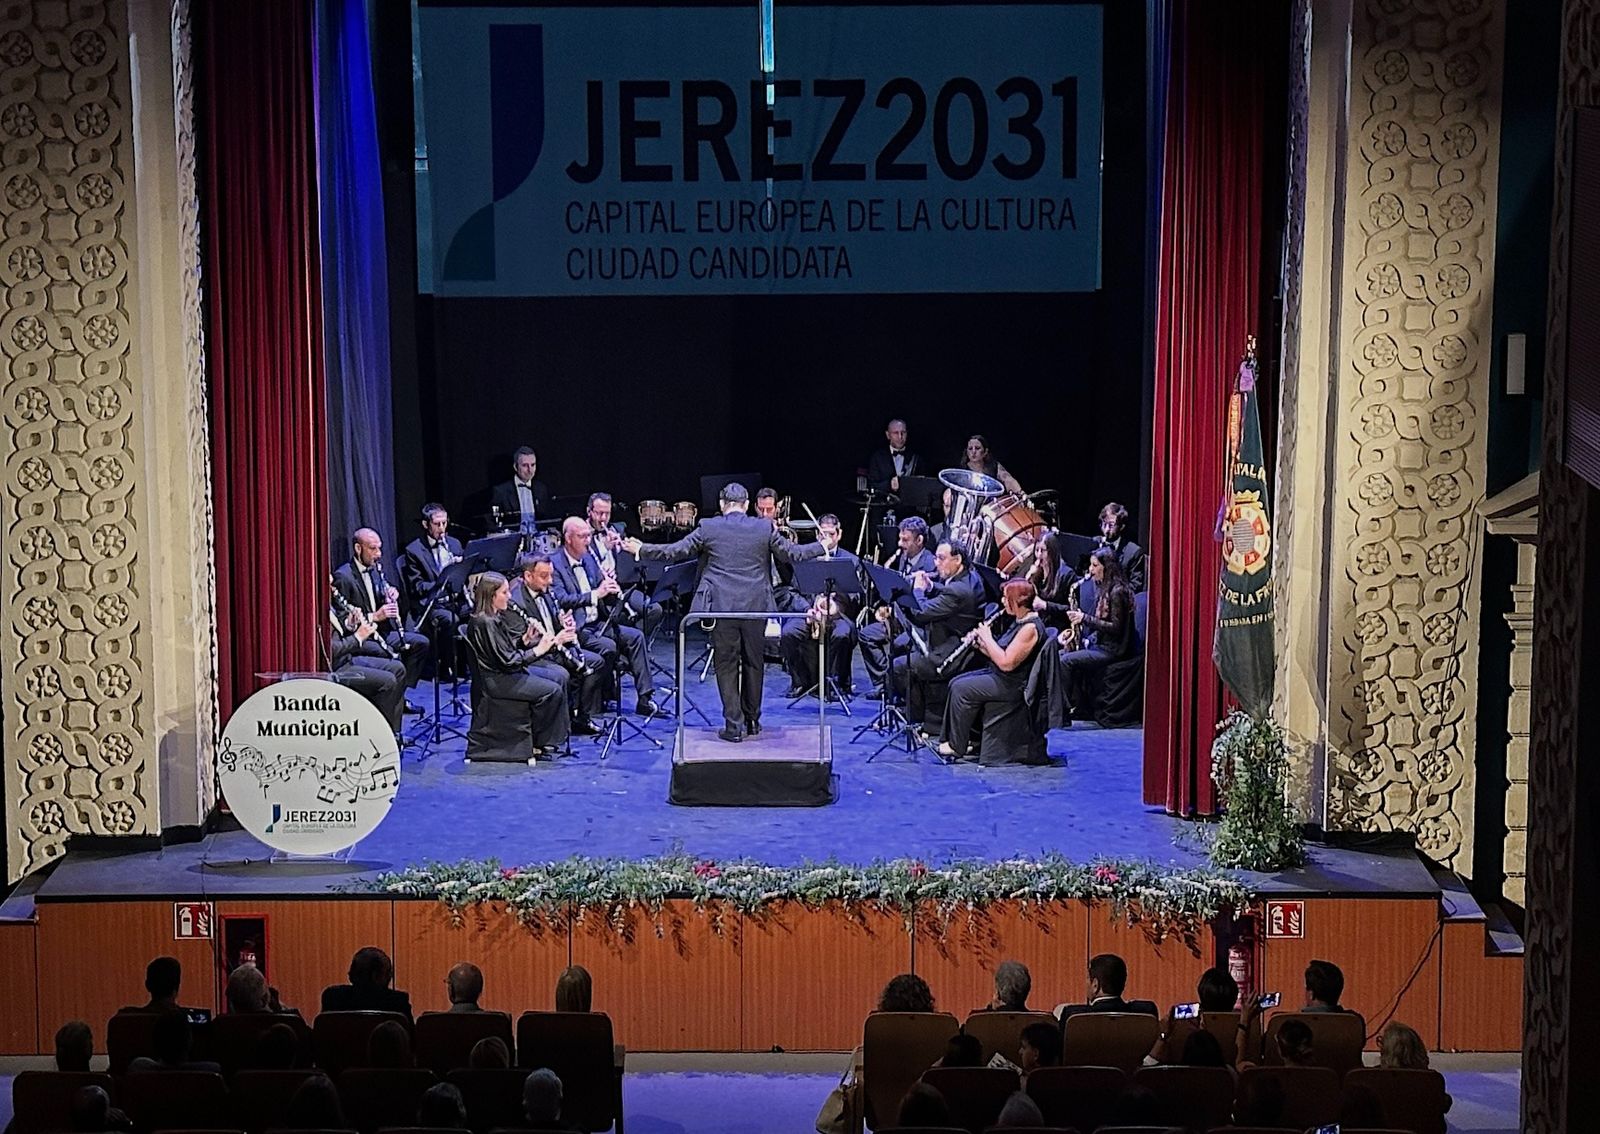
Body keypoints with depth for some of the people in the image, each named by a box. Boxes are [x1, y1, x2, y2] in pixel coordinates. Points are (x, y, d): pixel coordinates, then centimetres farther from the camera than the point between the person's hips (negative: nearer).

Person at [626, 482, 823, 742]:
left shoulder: (708, 528, -2)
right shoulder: (764, 528, 1)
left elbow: (675, 550, 0)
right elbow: (791, 553, 7)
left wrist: (640, 550, 12)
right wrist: (822, 547, 23)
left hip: (722, 607, -2)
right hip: (756, 606, 2)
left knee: (726, 665, 4)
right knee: (753, 663, 14)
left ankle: (734, 725, 1)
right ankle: (752, 721, 23)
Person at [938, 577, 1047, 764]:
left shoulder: (1030, 628, -22)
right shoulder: (1019, 622, 11)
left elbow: (1006, 663, -27)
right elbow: (999, 656, 15)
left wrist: (987, 638, -17)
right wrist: (979, 645, -2)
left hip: (1015, 684, -11)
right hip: (1000, 675, 11)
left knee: (961, 688, -17)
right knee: (955, 682, 5)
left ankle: (957, 746, -6)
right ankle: (952, 738, 5)